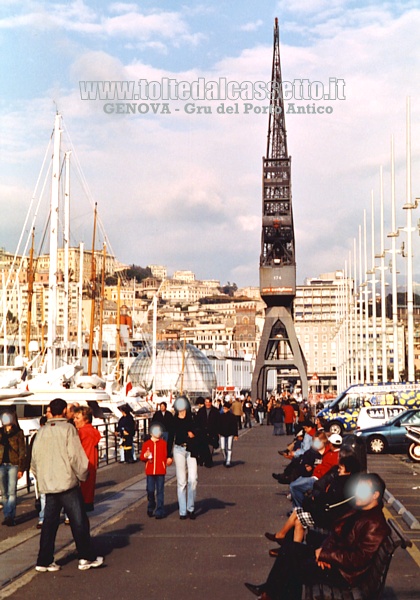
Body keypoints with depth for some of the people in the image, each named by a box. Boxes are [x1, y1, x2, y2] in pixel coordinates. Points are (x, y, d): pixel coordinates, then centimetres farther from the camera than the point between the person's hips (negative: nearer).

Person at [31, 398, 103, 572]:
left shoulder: (41, 432, 8)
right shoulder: (68, 429, -8)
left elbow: (34, 460, 10)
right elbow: (76, 456, -12)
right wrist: (82, 475, 1)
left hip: (48, 484, 5)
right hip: (67, 482, -5)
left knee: (49, 522, 10)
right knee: (79, 520, 3)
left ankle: (44, 561, 11)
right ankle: (86, 557, 7)